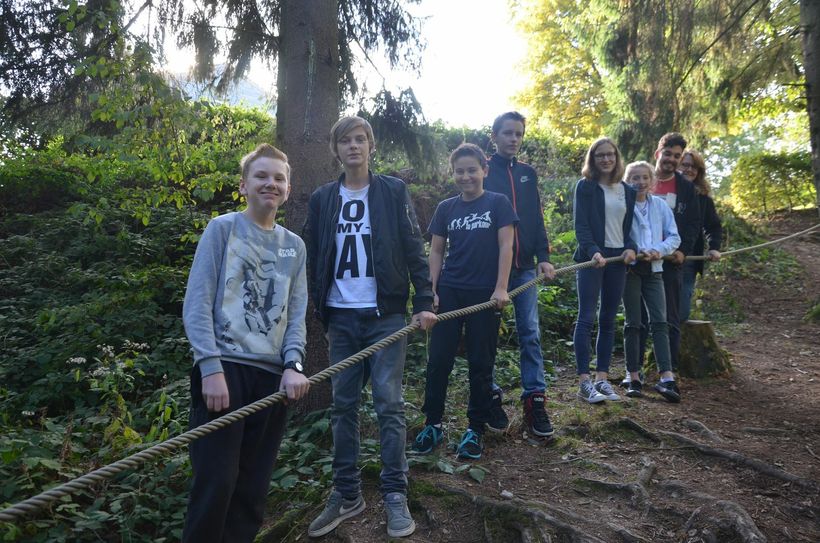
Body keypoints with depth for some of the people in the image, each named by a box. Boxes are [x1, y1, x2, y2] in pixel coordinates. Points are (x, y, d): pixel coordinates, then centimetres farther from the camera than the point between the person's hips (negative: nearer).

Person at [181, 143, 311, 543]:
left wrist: (293, 365, -5)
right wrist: (211, 368, -13)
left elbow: (296, 315, 11)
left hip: (271, 374, 4)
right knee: (215, 481, -6)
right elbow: (196, 303, -4)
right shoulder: (222, 228, 2)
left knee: (253, 486, 8)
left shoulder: (294, 247, 14)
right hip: (223, 368, -4)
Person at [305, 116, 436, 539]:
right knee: (343, 406, 8)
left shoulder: (394, 192, 2)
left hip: (385, 314, -3)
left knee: (389, 405, 0)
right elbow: (313, 258, 11)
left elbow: (414, 250, 0)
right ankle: (346, 493, 21)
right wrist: (315, 307, 7)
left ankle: (395, 495, 12)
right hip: (341, 317, 3)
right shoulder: (322, 199, 9)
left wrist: (424, 302, -7)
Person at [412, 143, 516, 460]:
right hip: (450, 291, 3)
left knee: (481, 363, 6)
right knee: (438, 360, 3)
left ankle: (475, 429, 19)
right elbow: (436, 251, 10)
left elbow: (505, 246, -5)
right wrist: (432, 290, 3)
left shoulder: (498, 203, 0)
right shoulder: (446, 208, 8)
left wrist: (501, 288, -11)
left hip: (485, 294, -3)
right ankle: (433, 424, 18)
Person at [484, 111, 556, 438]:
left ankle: (534, 399, 5)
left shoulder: (527, 173, 14)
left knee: (530, 334, 1)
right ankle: (491, 397, 16)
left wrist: (543, 258, 4)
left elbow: (537, 220, 13)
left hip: (524, 267, 4)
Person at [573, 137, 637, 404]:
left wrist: (631, 248, -5)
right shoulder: (585, 186, 0)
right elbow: (580, 224, -8)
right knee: (586, 318, -8)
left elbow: (629, 226, 15)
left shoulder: (627, 191, 15)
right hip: (592, 258, -5)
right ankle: (584, 382, -5)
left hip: (618, 259, 5)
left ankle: (602, 379, 13)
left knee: (608, 320, 7)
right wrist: (593, 251, -22)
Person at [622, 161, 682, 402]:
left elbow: (674, 237, 8)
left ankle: (666, 378, -7)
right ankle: (634, 378, 9)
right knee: (633, 323, 3)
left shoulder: (660, 205, 9)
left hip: (653, 269, 3)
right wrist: (632, 251, -22)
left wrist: (658, 250, -10)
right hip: (630, 269, -3)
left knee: (660, 321, -5)